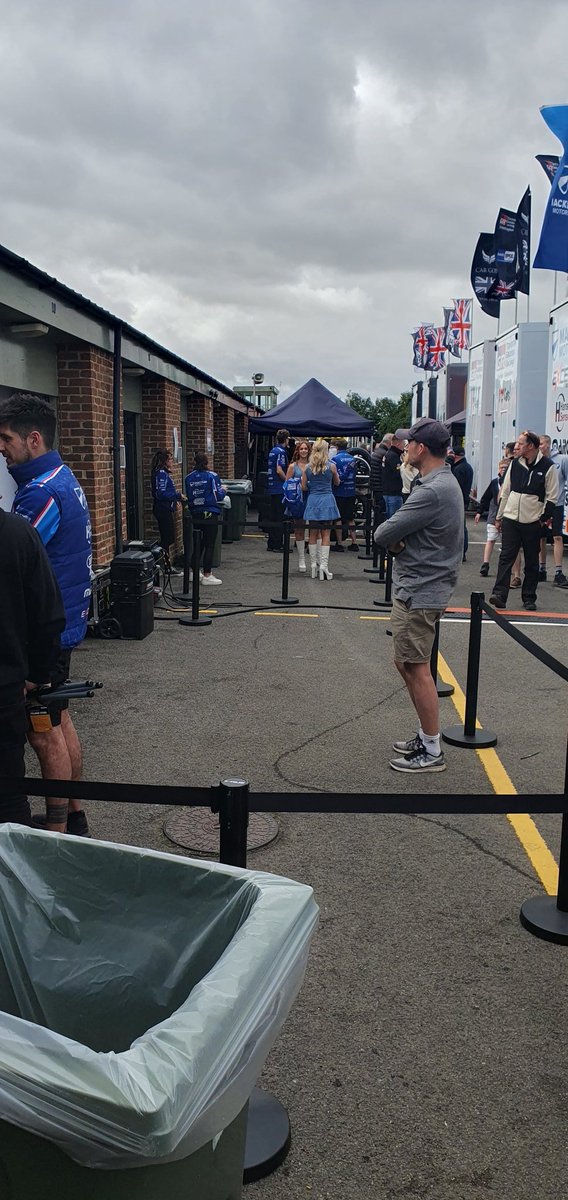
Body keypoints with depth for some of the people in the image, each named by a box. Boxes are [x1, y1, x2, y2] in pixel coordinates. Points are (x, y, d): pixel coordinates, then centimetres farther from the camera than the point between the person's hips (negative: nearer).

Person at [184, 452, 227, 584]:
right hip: (210, 515, -5)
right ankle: (207, 575, 0)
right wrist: (223, 490, 12)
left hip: (195, 515, 5)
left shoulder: (189, 478, 3)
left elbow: (188, 497, 10)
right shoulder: (212, 476, -10)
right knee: (210, 544, 0)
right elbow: (218, 496, -8)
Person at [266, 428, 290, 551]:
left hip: (271, 488, 9)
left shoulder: (273, 451, 14)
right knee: (279, 518, -5)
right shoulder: (281, 452, -13)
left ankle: (271, 544, 16)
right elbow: (279, 471, -21)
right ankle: (277, 545, -3)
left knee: (272, 517, 12)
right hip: (279, 489, -9)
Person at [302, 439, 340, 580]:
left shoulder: (308, 467, 2)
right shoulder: (331, 466, -3)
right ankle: (323, 564, -5)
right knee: (325, 534, 1)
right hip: (327, 500, -2)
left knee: (313, 534, 11)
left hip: (312, 500, 2)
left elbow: (304, 487, 5)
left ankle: (314, 564, 14)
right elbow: (337, 483, 12)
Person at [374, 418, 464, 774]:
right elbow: (392, 535, 13)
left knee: (417, 669, -2)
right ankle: (426, 736, 29)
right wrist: (400, 541, -8)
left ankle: (432, 752, 8)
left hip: (419, 593, -10)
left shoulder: (433, 491, -22)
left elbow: (383, 534, -21)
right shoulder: (445, 482, 13)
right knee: (407, 663, 18)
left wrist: (392, 539, 0)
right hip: (417, 587, 10)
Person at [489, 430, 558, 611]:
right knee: (506, 557, -5)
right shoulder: (515, 464, 7)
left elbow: (552, 496, -3)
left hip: (533, 522, -3)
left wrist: (544, 518, -8)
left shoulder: (548, 466, -6)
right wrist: (499, 516, 13)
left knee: (532, 562, 6)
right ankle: (500, 595, -8)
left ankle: (529, 598, 14)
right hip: (511, 518, 3)